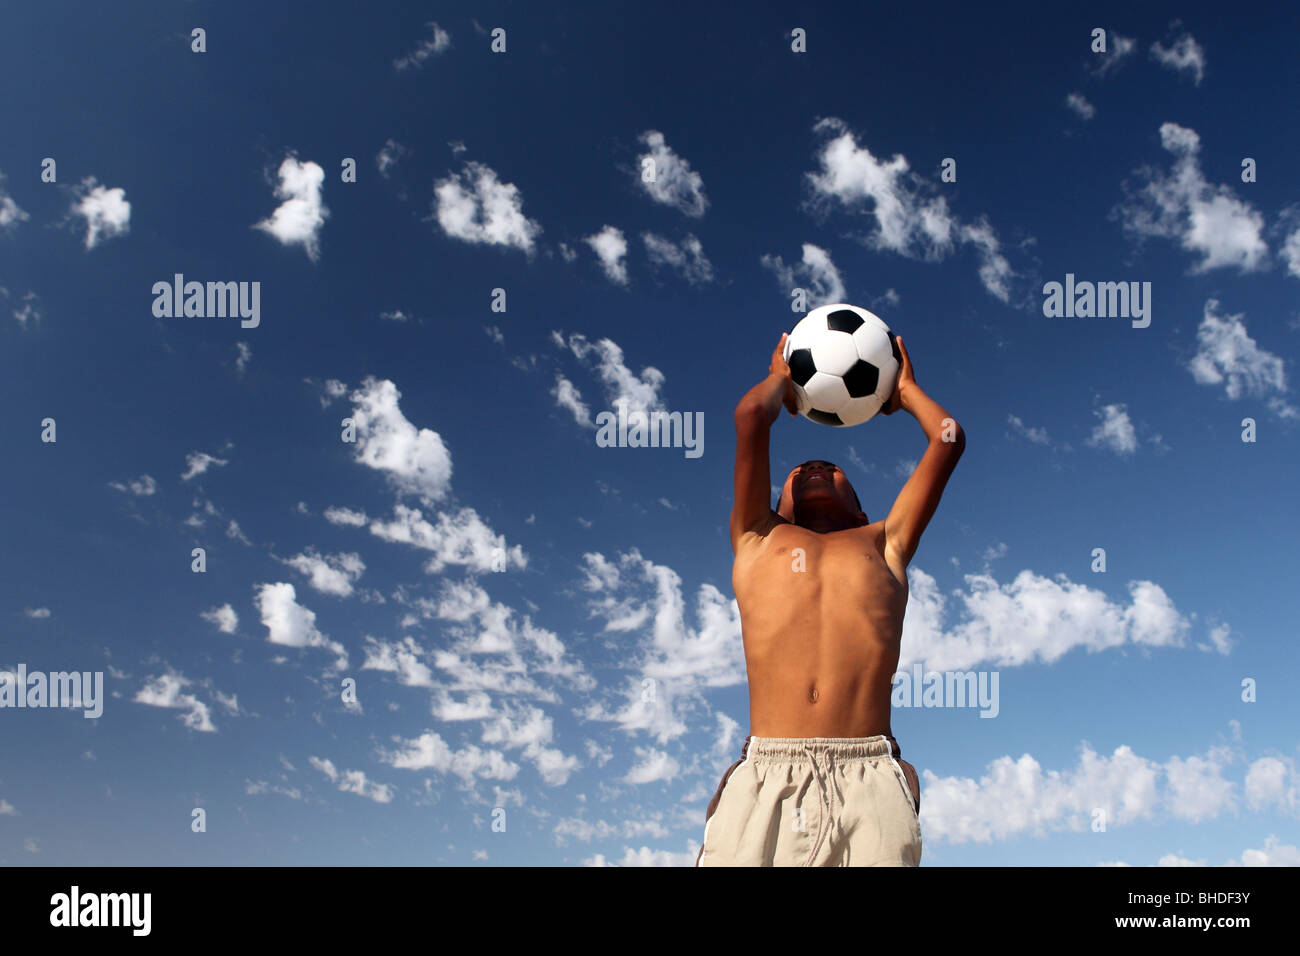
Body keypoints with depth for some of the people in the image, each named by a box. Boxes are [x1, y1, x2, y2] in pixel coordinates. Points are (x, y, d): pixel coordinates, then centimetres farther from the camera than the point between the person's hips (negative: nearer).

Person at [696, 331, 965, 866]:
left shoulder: (883, 543, 28)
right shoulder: (759, 540, 25)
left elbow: (948, 439, 26)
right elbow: (751, 415, 19)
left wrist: (904, 389, 45)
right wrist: (782, 377, 40)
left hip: (869, 781, 1)